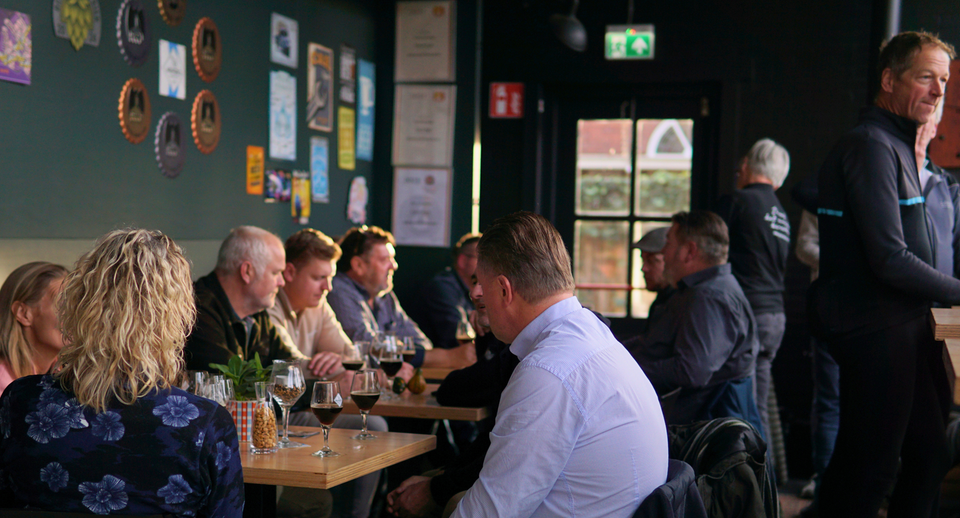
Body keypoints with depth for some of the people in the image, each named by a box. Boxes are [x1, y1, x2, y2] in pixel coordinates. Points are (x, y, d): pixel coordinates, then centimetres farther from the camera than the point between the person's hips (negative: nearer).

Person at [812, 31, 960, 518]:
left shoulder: (896, 145, 17)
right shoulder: (871, 146, -16)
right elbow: (889, 260, -21)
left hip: (904, 323, 10)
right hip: (876, 330, -10)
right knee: (868, 466, -5)